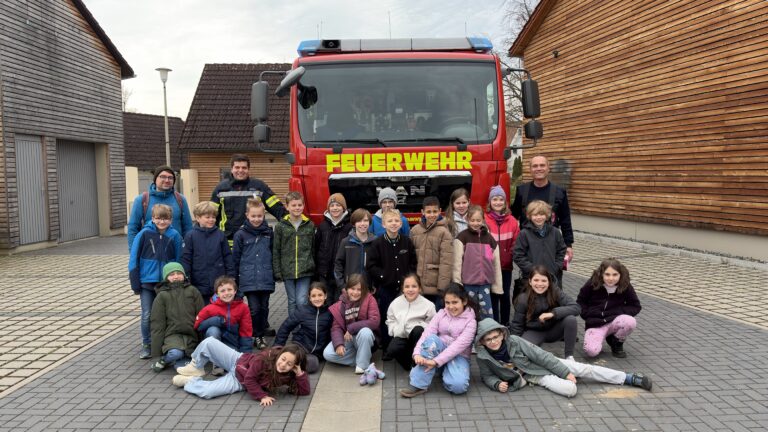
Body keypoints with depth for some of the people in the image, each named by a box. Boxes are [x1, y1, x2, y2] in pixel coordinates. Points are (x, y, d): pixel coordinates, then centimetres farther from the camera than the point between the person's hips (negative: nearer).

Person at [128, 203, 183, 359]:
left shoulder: (174, 235, -5)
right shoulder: (144, 234, -8)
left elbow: (178, 259, 3)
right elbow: (134, 259, -4)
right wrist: (135, 283, -6)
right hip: (147, 282, -1)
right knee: (147, 316, 4)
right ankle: (146, 345, 21)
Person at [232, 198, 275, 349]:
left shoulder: (269, 233, 5)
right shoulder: (241, 234, -1)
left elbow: (273, 255, 11)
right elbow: (235, 258, 4)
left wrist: (274, 275, 10)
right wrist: (235, 279, 5)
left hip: (266, 279, 2)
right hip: (249, 280, -2)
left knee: (264, 308, 9)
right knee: (254, 309, -1)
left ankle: (262, 335, 23)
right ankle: (257, 336, 15)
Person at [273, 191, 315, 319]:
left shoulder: (310, 225, 3)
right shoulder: (280, 226, -1)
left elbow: (313, 248, 8)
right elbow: (276, 251, 2)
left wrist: (313, 267, 7)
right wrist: (277, 271, -2)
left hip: (305, 271, 0)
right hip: (287, 270, 1)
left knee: (302, 301, -6)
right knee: (292, 302, 10)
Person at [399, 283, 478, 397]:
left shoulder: (470, 321, -8)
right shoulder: (441, 314, 2)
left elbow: (459, 345, -21)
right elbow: (427, 333, -12)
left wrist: (436, 361, -32)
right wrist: (417, 353, -31)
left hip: (458, 357, -2)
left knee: (458, 385, -35)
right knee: (431, 339, -33)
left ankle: (446, 371, 2)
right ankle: (418, 385, -29)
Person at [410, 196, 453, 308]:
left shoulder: (444, 232, -8)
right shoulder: (415, 231, 7)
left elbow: (446, 262, -11)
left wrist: (442, 286, -14)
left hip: (435, 287, -4)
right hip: (417, 286, 4)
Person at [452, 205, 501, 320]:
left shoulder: (489, 238, 9)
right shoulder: (462, 237, -1)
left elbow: (496, 263, 12)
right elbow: (457, 262, -5)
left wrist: (497, 286, 10)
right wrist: (457, 284, -9)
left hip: (485, 283, 3)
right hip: (468, 283, -3)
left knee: (488, 314, 2)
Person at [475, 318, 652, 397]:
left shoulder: (514, 341, -18)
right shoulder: (483, 357, -16)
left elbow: (540, 355, -14)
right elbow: (487, 376, 2)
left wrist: (565, 372, -15)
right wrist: (497, 384, -22)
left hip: (543, 364, 0)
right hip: (533, 376, 0)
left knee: (584, 369, -9)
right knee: (569, 389, -25)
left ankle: (631, 379, 4)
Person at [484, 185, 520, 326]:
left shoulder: (512, 221, 1)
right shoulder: (484, 220, -9)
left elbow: (516, 242, 4)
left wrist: (510, 256, -5)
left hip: (506, 265, 2)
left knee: (505, 294, 11)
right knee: (493, 295, 6)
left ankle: (505, 323, 26)